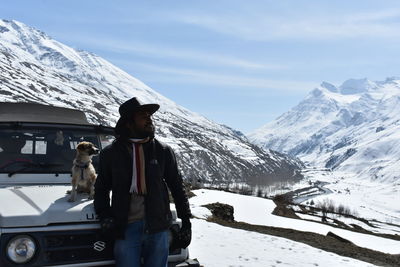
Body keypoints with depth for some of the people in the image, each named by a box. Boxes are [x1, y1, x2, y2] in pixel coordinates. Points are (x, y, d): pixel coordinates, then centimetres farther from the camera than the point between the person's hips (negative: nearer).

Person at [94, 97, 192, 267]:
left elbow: (177, 188, 8)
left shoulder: (163, 151, 4)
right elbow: (101, 188, 12)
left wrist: (186, 223, 4)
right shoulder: (110, 153, 3)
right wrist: (105, 217, -4)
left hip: (158, 227, 1)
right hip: (126, 228, 0)